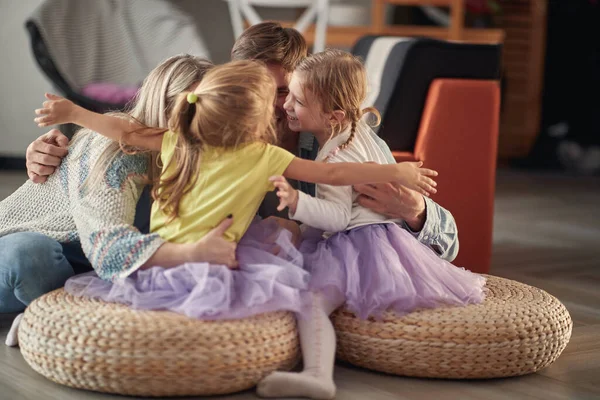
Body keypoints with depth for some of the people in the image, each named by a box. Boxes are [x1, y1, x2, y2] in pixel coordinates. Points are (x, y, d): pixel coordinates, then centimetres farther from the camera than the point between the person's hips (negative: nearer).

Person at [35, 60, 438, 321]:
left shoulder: (178, 142, 9)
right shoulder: (266, 158, -3)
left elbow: (127, 132, 17)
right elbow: (333, 174, -1)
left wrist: (73, 113, 31)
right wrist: (397, 172, 6)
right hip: (201, 265, -6)